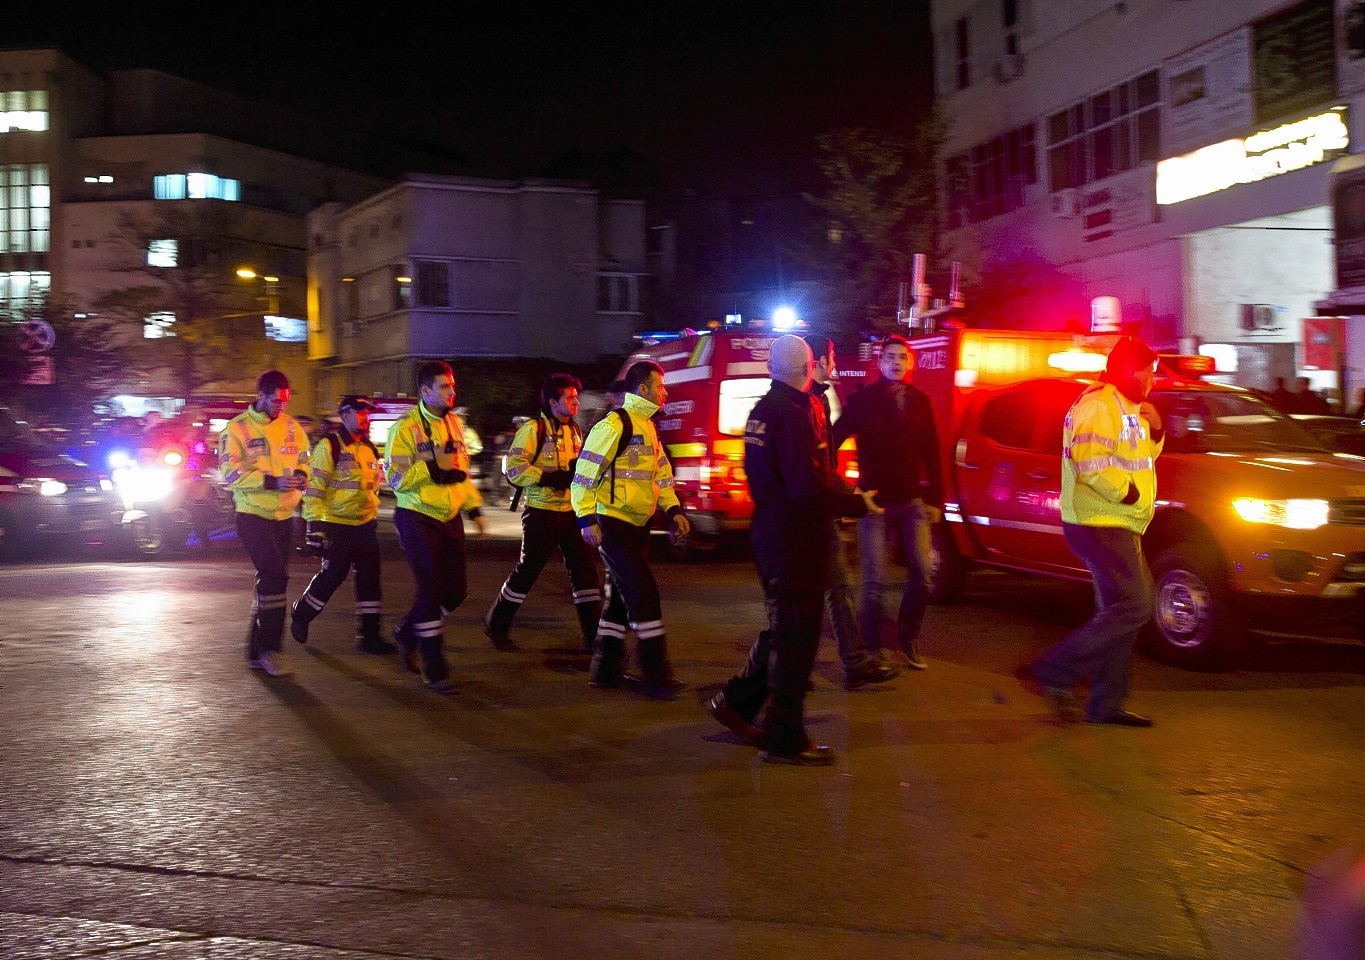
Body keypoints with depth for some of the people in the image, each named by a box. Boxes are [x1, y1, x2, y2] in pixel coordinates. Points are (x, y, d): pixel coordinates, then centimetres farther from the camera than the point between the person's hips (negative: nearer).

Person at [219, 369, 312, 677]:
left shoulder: (291, 426, 8)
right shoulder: (237, 428, -7)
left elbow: (304, 459, 18)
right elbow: (231, 473, -14)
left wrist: (300, 474, -6)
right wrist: (272, 482, -23)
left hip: (284, 515, 6)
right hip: (253, 513, -6)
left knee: (270, 580, 10)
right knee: (275, 575, -19)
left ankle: (256, 651, 20)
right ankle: (269, 648, -9)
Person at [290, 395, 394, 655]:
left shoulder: (369, 448, 13)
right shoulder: (329, 446, -10)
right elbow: (314, 487, -13)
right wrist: (315, 524, -17)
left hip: (365, 525, 6)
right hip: (336, 526, -6)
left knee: (370, 578, 2)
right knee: (332, 575, 1)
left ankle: (370, 634, 6)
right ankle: (301, 615, 25)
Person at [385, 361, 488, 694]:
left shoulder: (453, 423, 11)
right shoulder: (406, 427, -11)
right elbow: (396, 477, -15)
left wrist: (473, 507, 17)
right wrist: (433, 467, -22)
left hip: (449, 517, 7)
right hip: (417, 518, -7)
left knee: (456, 589, 6)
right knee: (432, 589, -8)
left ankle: (407, 631, 32)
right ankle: (434, 670, 1)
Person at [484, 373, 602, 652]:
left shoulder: (574, 431, 13)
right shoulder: (534, 429, -9)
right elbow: (513, 467, -17)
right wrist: (550, 478, -25)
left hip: (571, 512, 6)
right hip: (542, 512, -6)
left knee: (584, 571, 1)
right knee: (526, 572, 3)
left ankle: (594, 635, 5)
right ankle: (496, 625, 21)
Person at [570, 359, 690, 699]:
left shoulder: (647, 426, 14)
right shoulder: (615, 425, -15)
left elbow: (661, 472, 20)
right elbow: (585, 473, -17)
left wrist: (673, 509, 8)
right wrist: (587, 519, -21)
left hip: (637, 525, 10)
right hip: (613, 525, -10)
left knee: (622, 596, 14)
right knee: (644, 594, -10)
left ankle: (605, 670, 23)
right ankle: (655, 677, -5)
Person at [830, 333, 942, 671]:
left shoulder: (920, 401, 7)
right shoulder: (863, 399, -4)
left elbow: (931, 454, 10)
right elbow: (834, 437, -11)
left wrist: (935, 499, 8)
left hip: (912, 501, 4)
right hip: (875, 501, -4)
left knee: (921, 578, 4)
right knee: (874, 580, -4)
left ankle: (908, 640, 22)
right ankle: (872, 649, 6)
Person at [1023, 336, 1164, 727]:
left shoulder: (1126, 409, 19)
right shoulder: (1098, 405, -15)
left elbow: (1143, 456, 28)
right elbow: (1090, 461, -27)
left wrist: (1154, 430, 9)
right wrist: (1126, 493, -17)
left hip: (1117, 526, 11)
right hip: (1100, 524, -11)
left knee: (1121, 611, 11)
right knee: (1134, 607, -16)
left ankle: (1106, 703, 17)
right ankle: (1055, 672, -11)